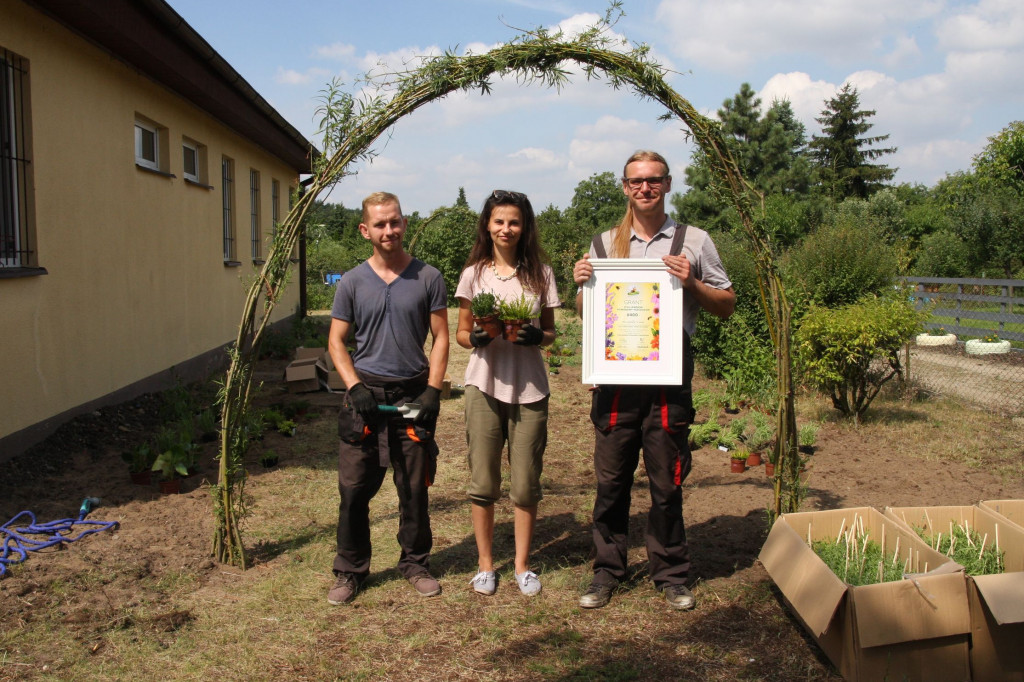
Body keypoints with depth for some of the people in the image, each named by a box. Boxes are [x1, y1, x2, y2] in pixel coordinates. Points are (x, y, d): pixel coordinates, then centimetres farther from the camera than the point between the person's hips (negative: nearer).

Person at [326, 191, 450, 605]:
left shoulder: (428, 278, 3)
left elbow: (441, 338, 4)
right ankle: (350, 570, 17)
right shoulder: (352, 283, 5)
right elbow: (336, 342, 7)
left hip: (413, 395, 0)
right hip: (366, 395, 0)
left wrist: (433, 390, -6)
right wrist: (354, 386, -7)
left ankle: (415, 563, 25)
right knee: (354, 488, 1)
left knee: (414, 488, 7)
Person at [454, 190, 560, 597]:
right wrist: (475, 339, -15)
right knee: (483, 482, 5)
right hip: (484, 385, 0)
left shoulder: (540, 274, 5)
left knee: (526, 483, 5)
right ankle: (485, 564, 20)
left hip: (529, 388, 0)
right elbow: (461, 332, 7)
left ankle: (522, 564, 21)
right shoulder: (475, 274, 4)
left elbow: (551, 332, 8)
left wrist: (536, 336, -14)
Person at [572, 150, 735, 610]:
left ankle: (670, 574, 20)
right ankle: (607, 572, 20)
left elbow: (726, 306, 8)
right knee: (611, 480, 7)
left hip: (669, 377, -2)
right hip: (614, 376, 2)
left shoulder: (693, 242, 6)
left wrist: (691, 284, -9)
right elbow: (585, 314, 19)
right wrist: (581, 284, -1)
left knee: (667, 482, 5)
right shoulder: (603, 244, 13)